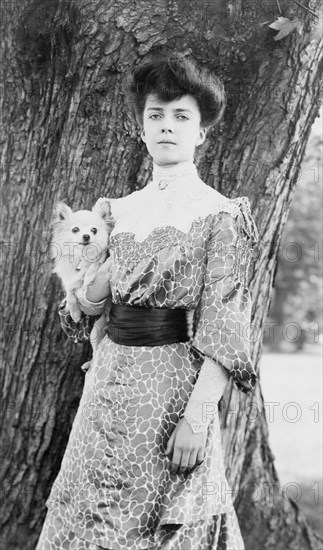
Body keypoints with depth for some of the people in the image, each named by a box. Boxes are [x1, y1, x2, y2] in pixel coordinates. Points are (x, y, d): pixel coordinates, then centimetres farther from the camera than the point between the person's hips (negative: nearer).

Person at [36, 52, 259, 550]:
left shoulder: (220, 215, -7)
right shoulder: (120, 211, 10)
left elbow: (224, 330, -11)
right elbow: (87, 307, 15)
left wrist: (198, 416, -18)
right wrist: (102, 276, -6)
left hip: (173, 387, -5)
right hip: (108, 383, 6)